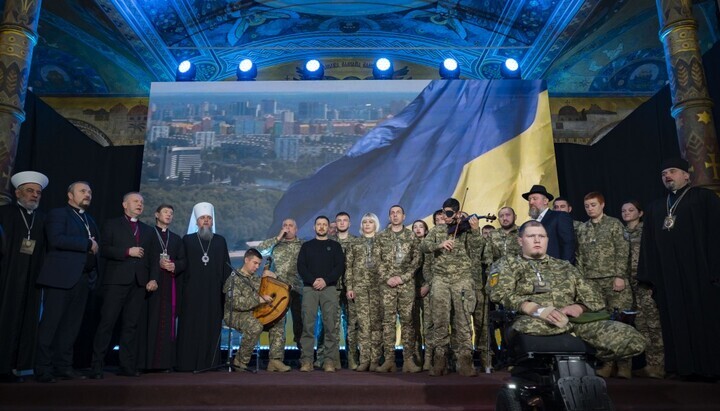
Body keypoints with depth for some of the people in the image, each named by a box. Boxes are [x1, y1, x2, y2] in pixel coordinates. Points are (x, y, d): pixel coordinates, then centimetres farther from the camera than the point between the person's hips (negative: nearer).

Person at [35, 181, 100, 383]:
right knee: (50, 323, -3)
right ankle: (43, 369, 3)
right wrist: (88, 244, -12)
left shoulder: (90, 220, 22)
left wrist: (95, 247, -1)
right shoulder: (57, 214, 0)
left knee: (72, 324, 8)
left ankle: (63, 365, 14)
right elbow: (57, 240, -16)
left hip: (83, 278, 7)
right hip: (61, 276, -7)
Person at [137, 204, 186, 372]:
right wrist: (158, 264, -14)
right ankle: (145, 362, -2)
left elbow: (183, 262, 12)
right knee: (149, 322, -6)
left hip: (169, 286, 3)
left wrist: (174, 266, -8)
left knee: (167, 323, -1)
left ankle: (165, 361, 1)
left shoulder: (177, 239, 20)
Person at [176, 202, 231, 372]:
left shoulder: (220, 241, 12)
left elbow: (226, 268, 10)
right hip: (192, 292, -1)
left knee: (212, 328, 1)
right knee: (190, 328, -1)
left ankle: (209, 363, 7)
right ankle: (188, 363, 6)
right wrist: (181, 290, -2)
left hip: (213, 293, 1)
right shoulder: (187, 240, 9)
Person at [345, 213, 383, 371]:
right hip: (359, 285, 1)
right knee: (363, 322, -3)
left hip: (378, 285, -1)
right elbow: (348, 267, 9)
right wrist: (349, 287, 0)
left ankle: (375, 360, 1)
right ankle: (364, 359, -1)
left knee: (376, 322, -3)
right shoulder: (354, 244, 14)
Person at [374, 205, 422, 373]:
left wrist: (402, 277, -8)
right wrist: (387, 278, -8)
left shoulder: (411, 236, 9)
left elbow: (416, 260, 3)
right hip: (387, 283, 0)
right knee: (388, 321, 0)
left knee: (407, 320, 0)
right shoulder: (381, 236, 10)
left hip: (407, 283, 0)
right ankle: (389, 359, 3)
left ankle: (408, 360, 4)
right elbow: (377, 259, 4)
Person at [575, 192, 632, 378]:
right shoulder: (581, 229, 14)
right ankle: (606, 363, 7)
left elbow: (622, 251, -3)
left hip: (614, 280, -3)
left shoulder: (614, 224, 4)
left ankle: (624, 366, 1)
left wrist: (620, 276, -11)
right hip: (592, 282, 3)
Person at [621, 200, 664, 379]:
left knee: (653, 323, -5)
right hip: (631, 282, 6)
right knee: (640, 323, 7)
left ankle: (657, 364, 1)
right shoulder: (622, 233, 15)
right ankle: (650, 363, 14)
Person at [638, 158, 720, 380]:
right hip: (668, 276, 4)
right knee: (677, 321, 5)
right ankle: (688, 366, 12)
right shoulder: (654, 208, 18)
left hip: (700, 272, -4)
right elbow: (648, 245, 14)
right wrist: (649, 277, 7)